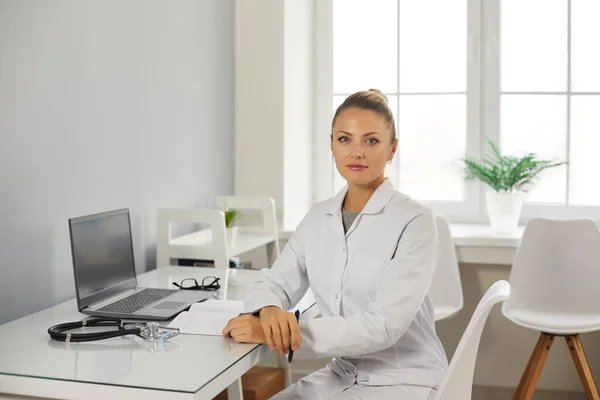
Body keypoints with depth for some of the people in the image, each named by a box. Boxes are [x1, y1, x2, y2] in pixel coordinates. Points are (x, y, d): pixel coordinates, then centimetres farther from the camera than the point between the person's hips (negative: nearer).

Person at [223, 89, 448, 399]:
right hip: (341, 375, 5)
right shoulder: (317, 218, 4)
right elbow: (274, 283, 4)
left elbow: (384, 325, -23)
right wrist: (270, 311, -22)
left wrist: (271, 334, -29)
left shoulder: (414, 221, -15)